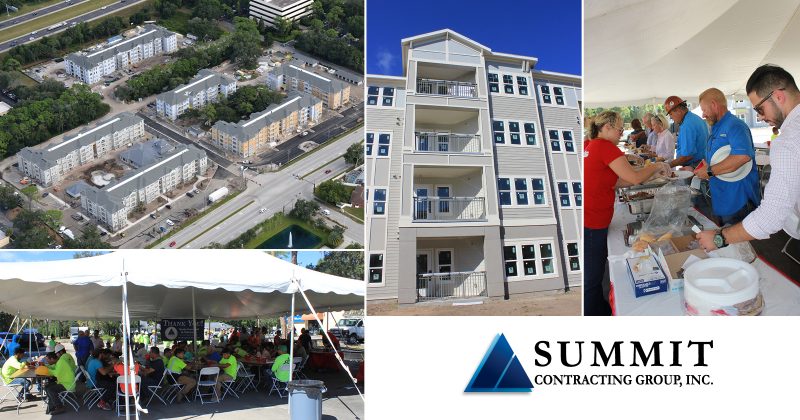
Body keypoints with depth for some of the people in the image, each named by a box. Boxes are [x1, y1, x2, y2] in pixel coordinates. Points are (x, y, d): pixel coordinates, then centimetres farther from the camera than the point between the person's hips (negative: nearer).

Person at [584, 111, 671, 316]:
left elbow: (613, 181, 15)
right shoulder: (605, 146, -15)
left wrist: (651, 171, 12)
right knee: (591, 279, 3)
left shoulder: (591, 146, 13)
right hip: (590, 225, -9)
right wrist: (656, 166, 3)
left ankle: (602, 311, 35)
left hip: (591, 220, 9)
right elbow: (635, 178, -16)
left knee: (594, 275, 21)